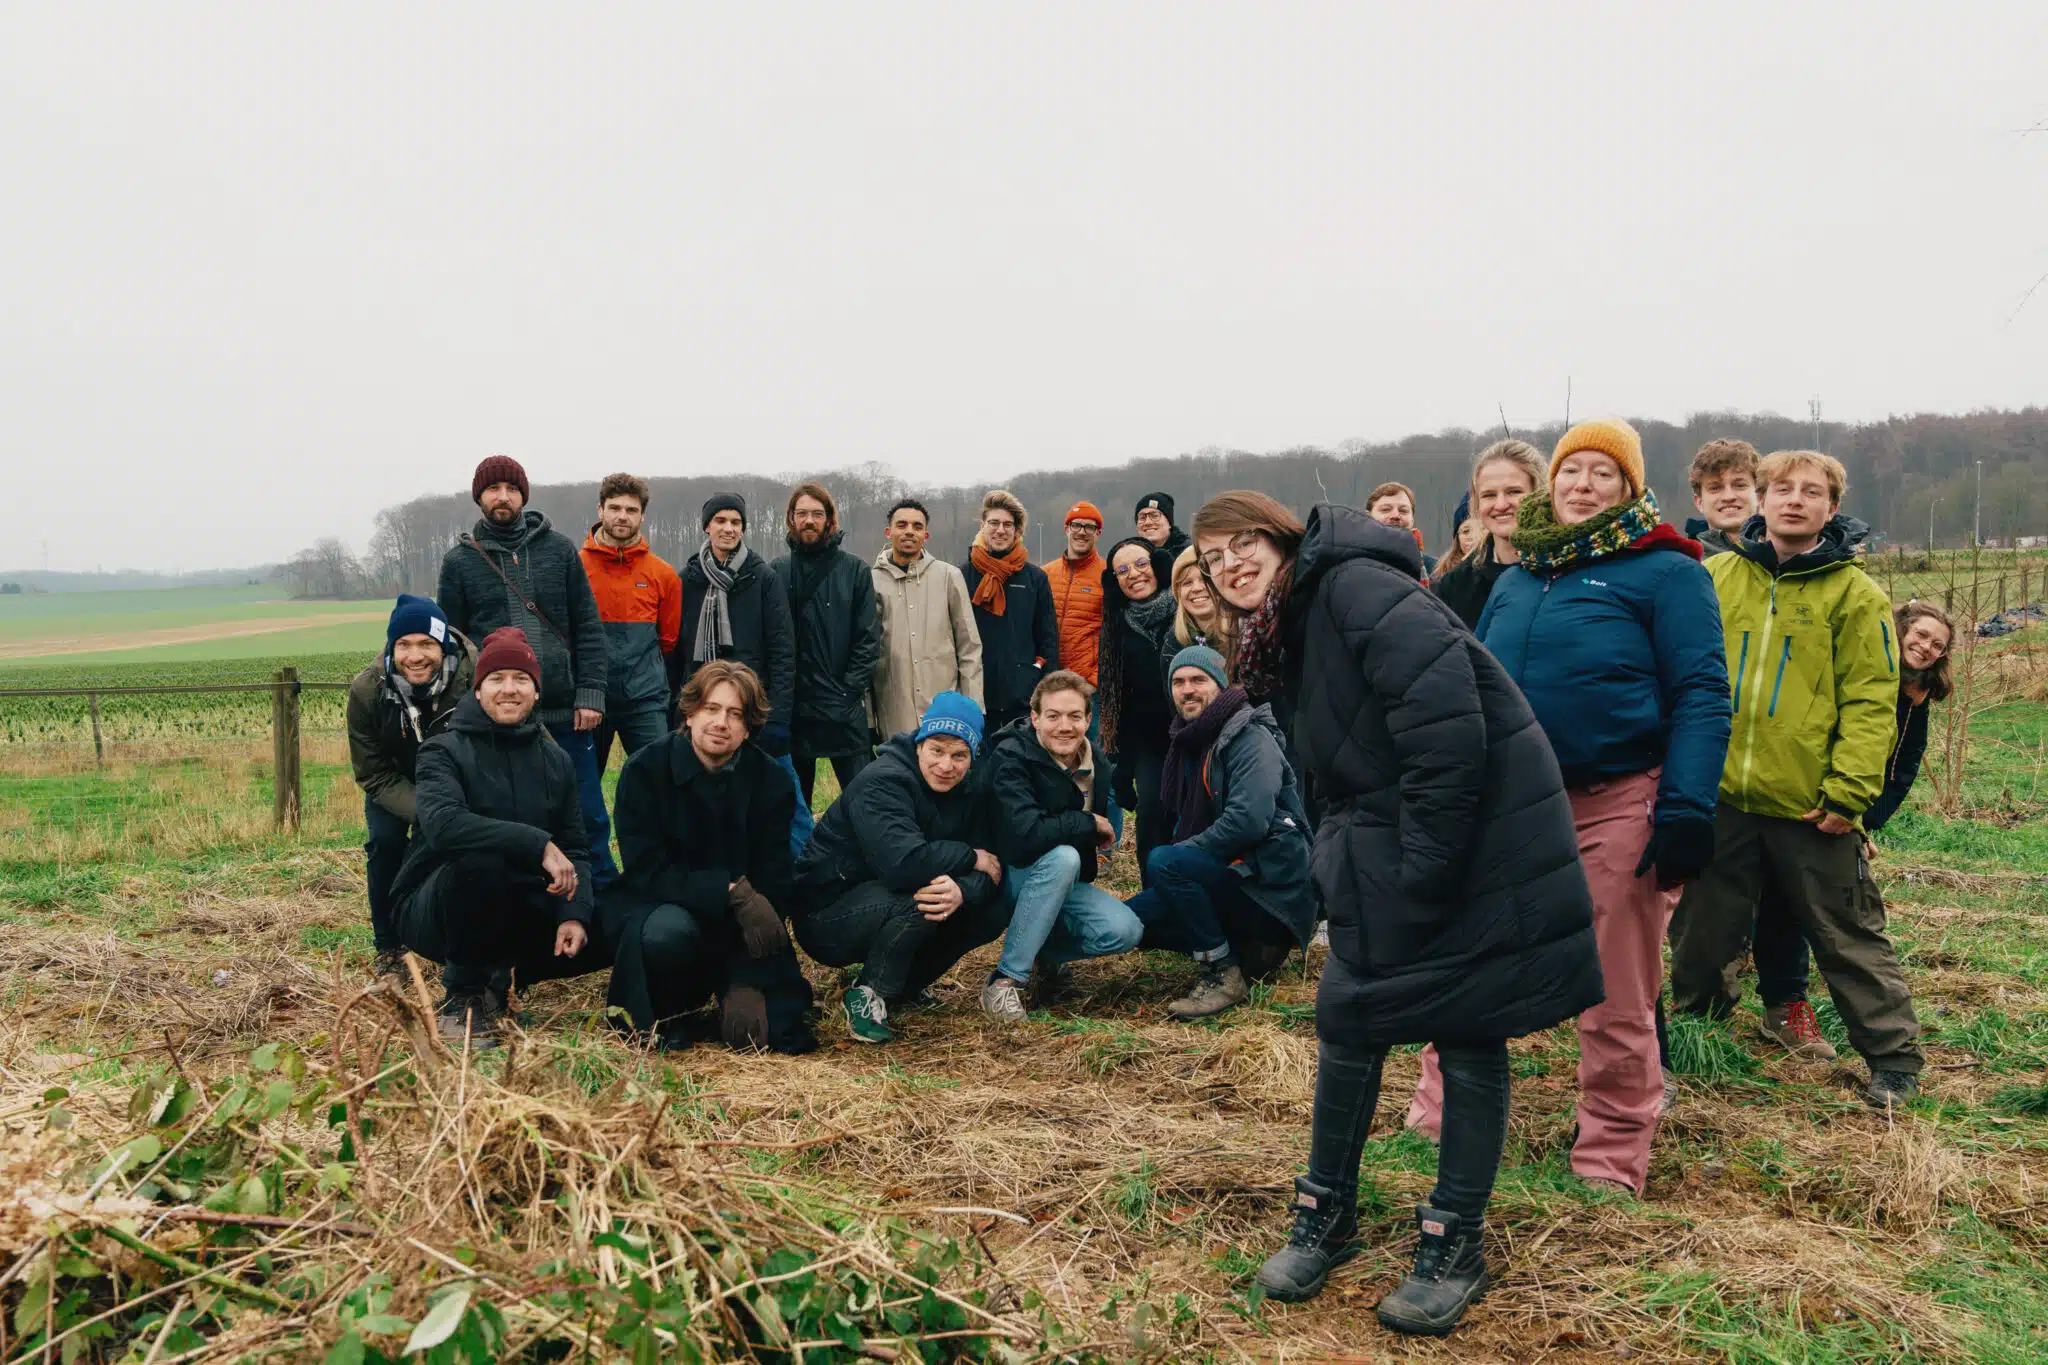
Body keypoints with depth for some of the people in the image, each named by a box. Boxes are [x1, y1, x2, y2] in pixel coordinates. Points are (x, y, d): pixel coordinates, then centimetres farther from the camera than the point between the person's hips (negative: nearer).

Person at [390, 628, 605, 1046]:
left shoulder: (556, 760, 7)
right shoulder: (445, 750, -10)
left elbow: (575, 848, 3)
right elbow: (441, 824, -30)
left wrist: (574, 914, -15)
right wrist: (538, 844, -34)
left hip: (517, 911, 5)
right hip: (435, 912, -5)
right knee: (478, 859, -36)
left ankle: (497, 974, 10)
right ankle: (463, 995, -14)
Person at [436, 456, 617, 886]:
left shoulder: (560, 550, 6)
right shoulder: (459, 561, 7)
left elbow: (588, 628, 4)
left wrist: (591, 693, -4)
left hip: (565, 713, 0)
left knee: (588, 817, 4)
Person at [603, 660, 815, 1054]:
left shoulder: (771, 780, -7)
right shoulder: (645, 770, -13)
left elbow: (774, 881, -10)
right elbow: (647, 872, -19)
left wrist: (749, 983, -20)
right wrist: (730, 890, -32)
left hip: (737, 925, 2)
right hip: (654, 908, -2)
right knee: (668, 932, -38)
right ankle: (653, 1011, -5)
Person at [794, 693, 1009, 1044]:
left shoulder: (970, 793, 0)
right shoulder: (883, 782, -23)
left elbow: (993, 868, -8)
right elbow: (903, 863, -38)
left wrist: (963, 891, -32)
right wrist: (971, 858, -23)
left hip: (894, 908, 7)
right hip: (827, 917, -7)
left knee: (994, 911, -9)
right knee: (919, 897, -33)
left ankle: (901, 985, 7)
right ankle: (867, 994, -11)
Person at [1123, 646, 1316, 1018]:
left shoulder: (1251, 738, -13)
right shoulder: (1190, 743, 15)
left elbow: (1249, 820, -26)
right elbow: (1187, 822, 23)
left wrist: (1183, 851, -17)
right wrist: (1181, 852, 3)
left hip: (1270, 881, -9)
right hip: (1230, 874, 9)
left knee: (1163, 862, -28)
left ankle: (1224, 974, -18)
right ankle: (1246, 949, 6)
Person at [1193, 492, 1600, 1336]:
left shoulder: (1356, 588, -16)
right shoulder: (1290, 637, 14)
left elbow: (1446, 727, -25)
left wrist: (1423, 868, -22)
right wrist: (1341, 862, 9)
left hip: (1480, 845, -9)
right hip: (1386, 856, 9)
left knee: (1468, 1039, 3)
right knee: (1345, 1023, 10)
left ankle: (1454, 1242, 18)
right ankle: (1326, 1213, 27)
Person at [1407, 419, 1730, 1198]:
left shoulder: (1664, 572, -3)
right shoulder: (1515, 580, 14)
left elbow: (1702, 695, -9)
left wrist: (1687, 811, -18)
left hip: (1618, 805, -5)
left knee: (1616, 1005, 5)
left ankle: (1609, 1172, 21)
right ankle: (1432, 1132, 21)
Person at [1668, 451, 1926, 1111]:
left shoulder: (1855, 595, -2)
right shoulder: (1714, 578, 6)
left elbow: (1870, 702, -6)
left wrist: (1849, 790, -13)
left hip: (1810, 804, -3)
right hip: (1720, 795, 3)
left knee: (1848, 934, 9)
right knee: (1703, 929, 15)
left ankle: (1895, 1055, 24)